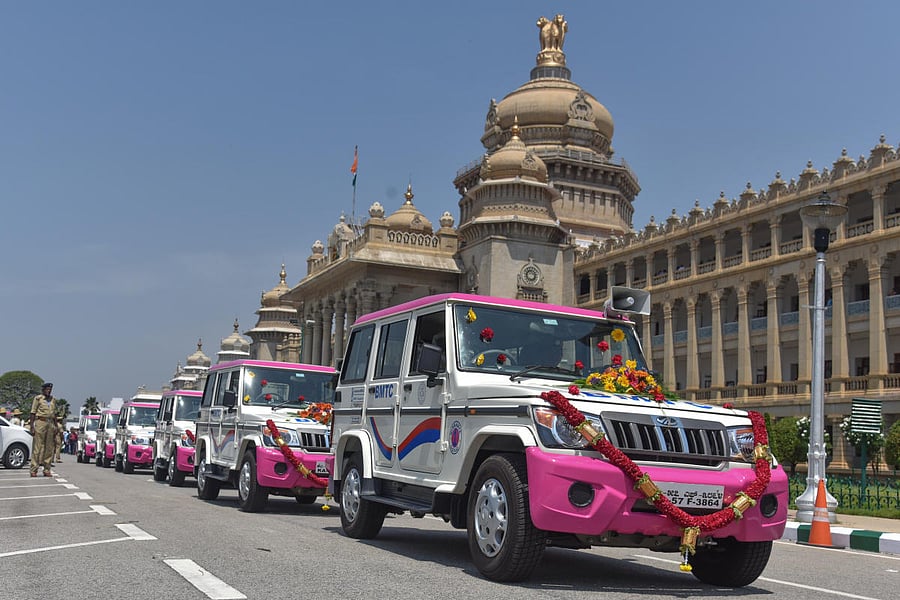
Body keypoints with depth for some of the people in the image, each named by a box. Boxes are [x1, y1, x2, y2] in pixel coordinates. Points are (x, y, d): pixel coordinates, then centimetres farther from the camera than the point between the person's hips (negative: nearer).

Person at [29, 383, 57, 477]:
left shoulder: (53, 400, 15)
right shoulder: (38, 398, 0)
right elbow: (33, 413, -1)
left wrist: (55, 427, 16)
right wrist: (31, 426, -8)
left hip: (50, 423, 5)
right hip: (40, 422, -5)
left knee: (49, 448, 4)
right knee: (38, 447, -7)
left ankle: (47, 470, 8)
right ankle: (34, 470, -4)